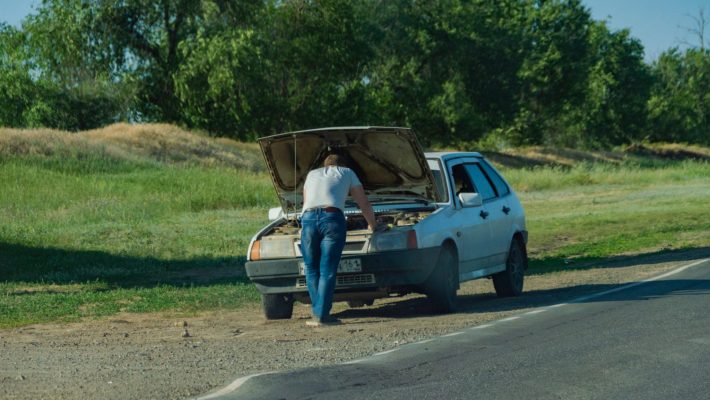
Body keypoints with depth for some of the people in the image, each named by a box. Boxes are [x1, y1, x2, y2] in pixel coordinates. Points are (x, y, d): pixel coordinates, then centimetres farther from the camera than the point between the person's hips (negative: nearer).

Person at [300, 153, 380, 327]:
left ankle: (317, 313, 6)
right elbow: (365, 205, 32)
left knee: (312, 269, 11)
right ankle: (322, 315, -8)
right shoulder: (347, 173, 27)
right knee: (327, 271, -2)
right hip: (332, 218, -2)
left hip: (308, 218, 2)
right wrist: (372, 224, 50)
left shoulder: (312, 174, 33)